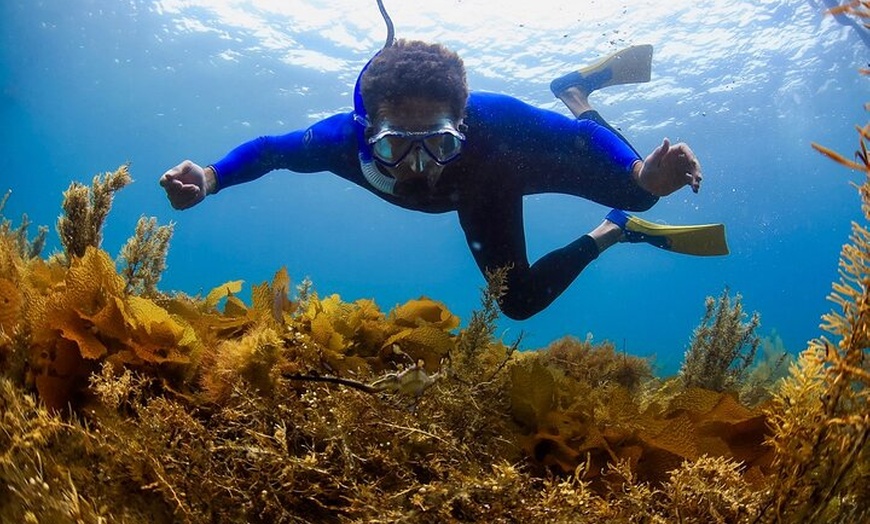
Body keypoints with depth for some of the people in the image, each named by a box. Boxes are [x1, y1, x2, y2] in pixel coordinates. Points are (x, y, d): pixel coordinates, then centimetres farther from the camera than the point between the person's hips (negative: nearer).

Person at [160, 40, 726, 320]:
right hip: (478, 200, 3)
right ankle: (615, 232, 34)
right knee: (518, 301, 13)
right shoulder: (350, 137, -42)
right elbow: (269, 148, -24)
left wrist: (643, 174, -57)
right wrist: (208, 178, -42)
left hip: (519, 161, -2)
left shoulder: (493, 121, -49)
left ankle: (578, 90, 26)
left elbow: (584, 138, -37)